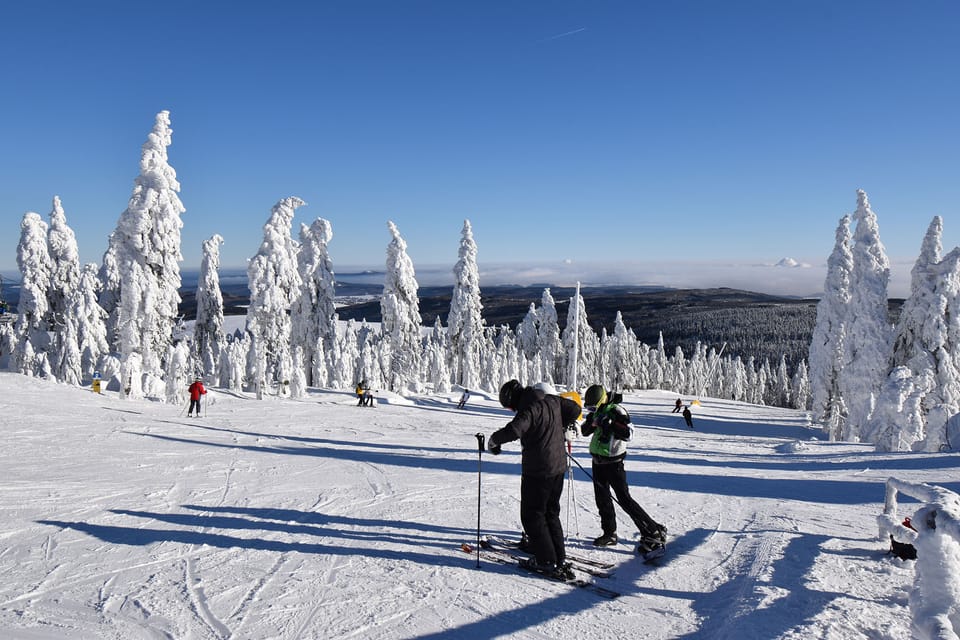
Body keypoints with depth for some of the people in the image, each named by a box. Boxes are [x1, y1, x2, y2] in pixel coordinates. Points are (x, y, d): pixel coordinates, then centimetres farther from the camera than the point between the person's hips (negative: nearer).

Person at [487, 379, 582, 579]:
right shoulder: (552, 401, 4)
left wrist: (494, 440, -18)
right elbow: (575, 409, 18)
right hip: (558, 467, 8)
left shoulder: (529, 408, -21)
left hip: (537, 471, -8)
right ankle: (560, 559, 22)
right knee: (551, 513, 20)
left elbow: (513, 430, -35)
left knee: (532, 516, 6)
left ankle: (547, 561, 8)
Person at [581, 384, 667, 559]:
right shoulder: (598, 412, 8)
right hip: (598, 462, 8)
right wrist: (591, 421, -9)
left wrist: (608, 423, -29)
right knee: (602, 499, 12)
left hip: (613, 463, -8)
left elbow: (628, 433, -25)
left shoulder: (616, 411, -16)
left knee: (624, 499, -10)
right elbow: (585, 431, 11)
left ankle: (654, 533, -4)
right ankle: (610, 534, 25)